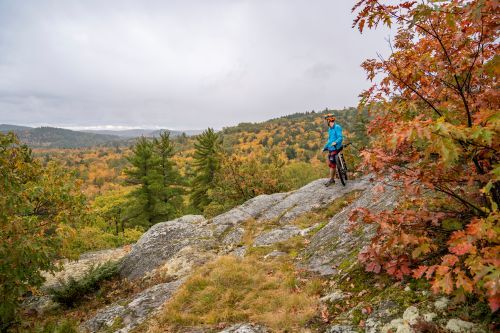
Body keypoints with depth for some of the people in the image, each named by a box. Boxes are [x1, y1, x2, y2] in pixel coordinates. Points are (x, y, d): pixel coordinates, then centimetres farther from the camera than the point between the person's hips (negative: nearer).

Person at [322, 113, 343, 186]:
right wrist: (325, 147, 28)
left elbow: (340, 137, -20)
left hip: (335, 148, -9)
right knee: (330, 164, 8)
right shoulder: (330, 129, 17)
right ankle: (332, 179, 16)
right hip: (330, 148, 9)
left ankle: (331, 180, 1)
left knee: (332, 164, -7)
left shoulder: (337, 127, -11)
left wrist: (335, 142, -38)